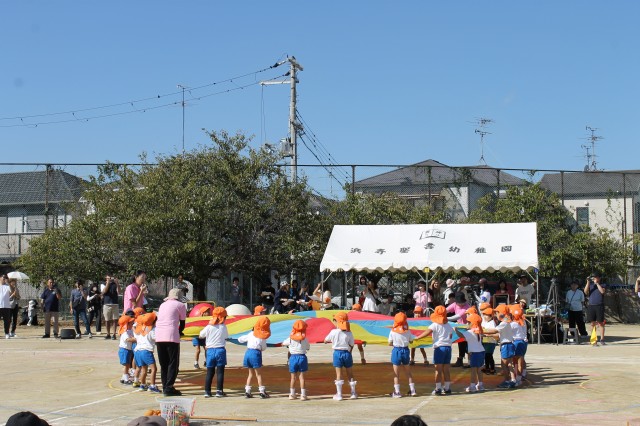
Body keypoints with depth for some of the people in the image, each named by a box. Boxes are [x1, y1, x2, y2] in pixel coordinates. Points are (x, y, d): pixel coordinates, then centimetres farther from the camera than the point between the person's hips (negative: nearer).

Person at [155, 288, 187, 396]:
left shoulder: (163, 305, 23)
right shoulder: (180, 305, 8)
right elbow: (182, 324, 10)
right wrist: (179, 333, 28)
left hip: (158, 336, 5)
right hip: (172, 336, -5)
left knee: (163, 363, 13)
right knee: (173, 363, 1)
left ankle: (165, 387, 14)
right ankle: (169, 388, -5)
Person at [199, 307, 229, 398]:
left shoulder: (209, 327, -2)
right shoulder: (223, 327, -4)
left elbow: (200, 336, 7)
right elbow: (226, 337, 6)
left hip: (210, 350, 2)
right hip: (220, 350, -2)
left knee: (209, 372, 8)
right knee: (220, 372, 3)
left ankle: (207, 391, 8)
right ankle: (219, 391, -1)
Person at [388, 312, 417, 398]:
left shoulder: (393, 331, -11)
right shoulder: (407, 331, -5)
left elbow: (390, 343, -8)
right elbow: (411, 341, 5)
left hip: (396, 351, -3)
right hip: (405, 350, 3)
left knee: (396, 373, 4)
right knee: (408, 372, 17)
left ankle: (397, 392, 1)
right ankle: (412, 390, 19)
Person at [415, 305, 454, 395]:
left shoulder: (435, 325, -7)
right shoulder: (449, 325, 12)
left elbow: (427, 332, -19)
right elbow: (451, 336, 14)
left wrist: (417, 337, -21)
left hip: (439, 347, -5)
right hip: (448, 347, 6)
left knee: (438, 369, -3)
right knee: (446, 368, 11)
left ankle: (438, 388, -5)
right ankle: (447, 388, 13)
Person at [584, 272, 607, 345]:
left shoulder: (603, 285, 7)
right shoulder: (590, 285, 13)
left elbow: (602, 291, -14)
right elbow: (586, 292, -2)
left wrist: (597, 283, -10)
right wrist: (588, 283, -10)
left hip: (599, 306, -2)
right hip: (591, 306, 2)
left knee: (600, 323, 0)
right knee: (593, 323, 1)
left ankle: (602, 339, 8)